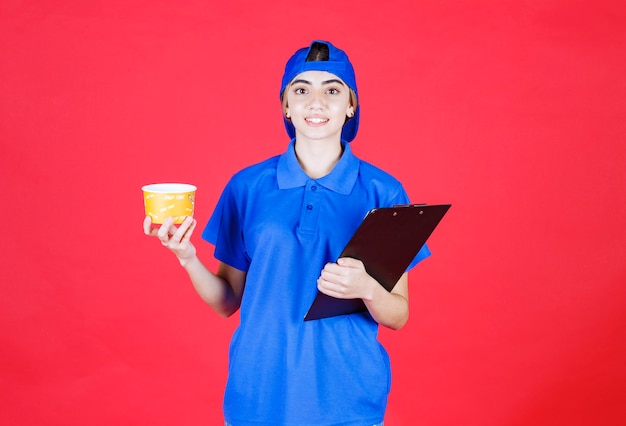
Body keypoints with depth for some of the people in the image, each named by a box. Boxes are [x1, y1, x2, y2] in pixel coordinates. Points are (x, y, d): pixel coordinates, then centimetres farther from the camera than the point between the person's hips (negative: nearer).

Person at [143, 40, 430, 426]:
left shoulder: (383, 192, -5)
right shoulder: (247, 186, -2)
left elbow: (399, 315, -2)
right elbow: (227, 301, 2)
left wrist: (367, 289, -22)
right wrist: (187, 257, -15)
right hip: (260, 394, 1)